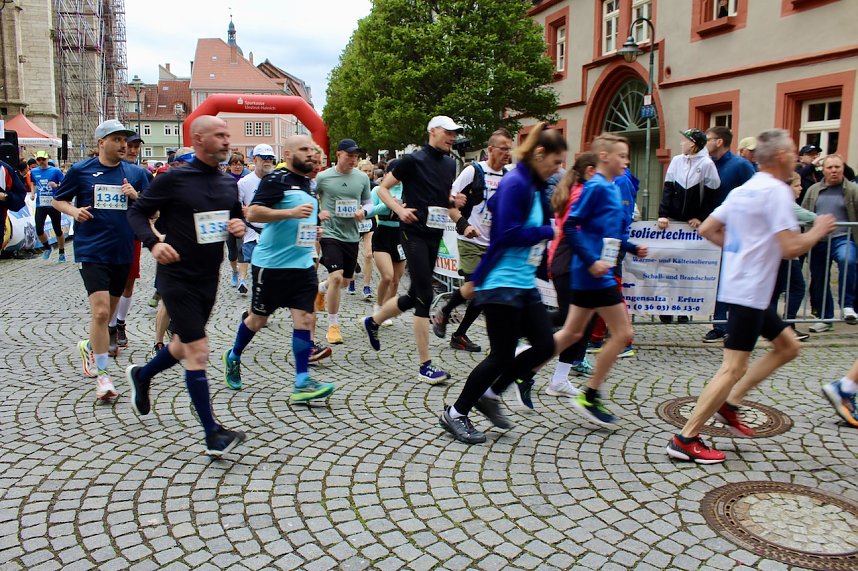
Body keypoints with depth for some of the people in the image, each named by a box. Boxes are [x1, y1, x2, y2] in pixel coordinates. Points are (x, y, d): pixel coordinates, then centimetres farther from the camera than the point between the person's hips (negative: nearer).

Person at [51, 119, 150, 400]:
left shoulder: (136, 173, 5)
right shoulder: (80, 170, 0)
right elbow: (57, 200, 9)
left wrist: (135, 196, -13)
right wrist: (74, 211, -12)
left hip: (123, 251, 4)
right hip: (91, 251, -4)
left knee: (109, 311, 18)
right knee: (100, 311, -15)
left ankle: (90, 347, 46)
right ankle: (102, 373, -5)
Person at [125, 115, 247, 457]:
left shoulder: (229, 184, 6)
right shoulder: (173, 179, -11)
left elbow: (238, 216, 19)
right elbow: (137, 213, -6)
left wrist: (240, 226, -5)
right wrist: (153, 243, -23)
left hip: (209, 278, 7)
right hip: (177, 277, -7)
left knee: (185, 345, 21)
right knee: (198, 350, -11)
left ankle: (141, 376, 51)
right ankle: (212, 435, -6)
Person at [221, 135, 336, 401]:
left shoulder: (307, 183, 15)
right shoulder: (275, 180, -10)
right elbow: (253, 212, -21)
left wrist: (313, 229, 14)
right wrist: (292, 212, -27)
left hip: (303, 265, 6)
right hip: (271, 263, -6)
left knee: (304, 318, -4)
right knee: (258, 318, 9)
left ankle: (302, 383, -3)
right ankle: (233, 357, 37)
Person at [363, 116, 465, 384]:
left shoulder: (450, 164, 13)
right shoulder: (413, 160, -8)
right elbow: (382, 188, -4)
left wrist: (455, 201, 5)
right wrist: (400, 209, -20)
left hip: (435, 235, 8)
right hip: (414, 233, -8)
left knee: (415, 296, 14)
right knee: (425, 296, -11)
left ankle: (373, 321, 40)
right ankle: (425, 365, -5)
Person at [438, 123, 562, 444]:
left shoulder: (535, 187, 13)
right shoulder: (514, 184, -15)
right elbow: (509, 233, -23)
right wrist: (550, 232, -13)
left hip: (525, 283, 10)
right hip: (502, 283, -10)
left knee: (545, 346, 7)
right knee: (502, 355, -3)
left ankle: (490, 395, 24)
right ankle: (455, 414, 15)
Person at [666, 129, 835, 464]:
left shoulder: (743, 190, 13)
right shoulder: (776, 191, -14)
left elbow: (706, 230, 16)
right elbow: (790, 248, -21)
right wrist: (818, 231, -2)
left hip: (742, 286, 10)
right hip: (749, 291, -10)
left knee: (788, 346, 19)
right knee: (734, 367, -8)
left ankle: (729, 404, 16)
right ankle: (685, 440, -5)